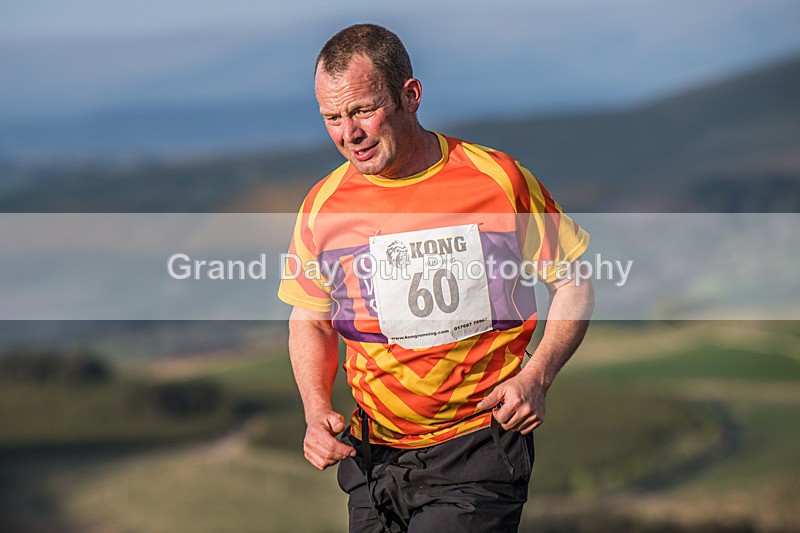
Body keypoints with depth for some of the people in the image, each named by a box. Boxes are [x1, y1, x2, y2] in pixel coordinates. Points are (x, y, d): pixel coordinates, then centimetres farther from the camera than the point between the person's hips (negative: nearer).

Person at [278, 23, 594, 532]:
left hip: (476, 451, -4)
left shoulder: (497, 179, -6)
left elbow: (573, 285, 5)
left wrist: (535, 377, -10)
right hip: (373, 452, 4)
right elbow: (310, 321, 15)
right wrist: (318, 413, -2)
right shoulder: (324, 204, 2)